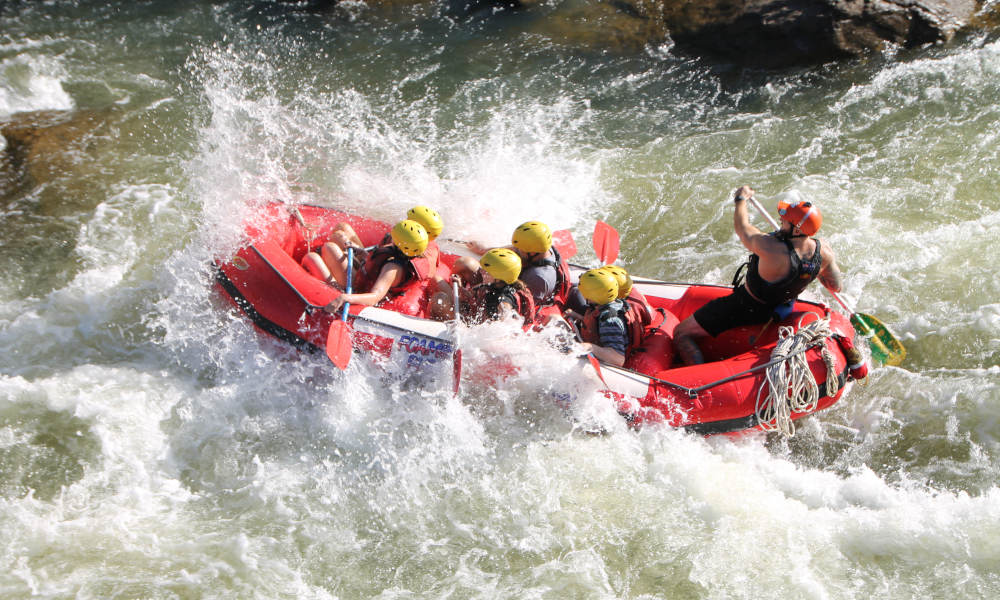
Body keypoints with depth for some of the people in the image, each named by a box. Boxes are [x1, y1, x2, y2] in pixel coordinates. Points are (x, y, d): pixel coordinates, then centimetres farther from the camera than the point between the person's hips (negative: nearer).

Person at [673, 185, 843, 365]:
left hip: (747, 309, -7)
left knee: (681, 334, 0)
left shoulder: (771, 248, -39)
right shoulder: (823, 250, -21)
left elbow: (741, 227, -18)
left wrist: (741, 199, 1)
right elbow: (836, 287, -2)